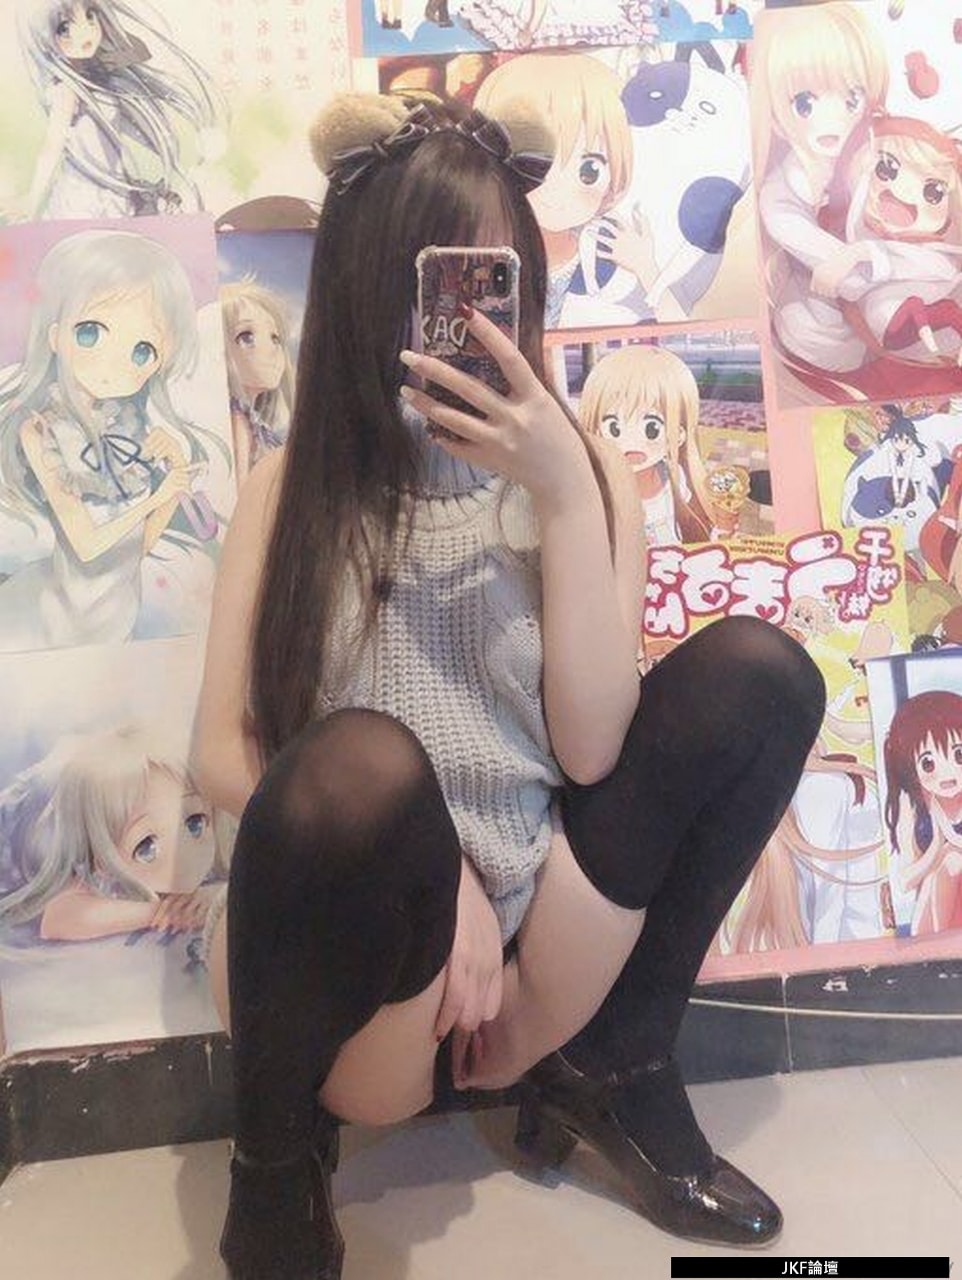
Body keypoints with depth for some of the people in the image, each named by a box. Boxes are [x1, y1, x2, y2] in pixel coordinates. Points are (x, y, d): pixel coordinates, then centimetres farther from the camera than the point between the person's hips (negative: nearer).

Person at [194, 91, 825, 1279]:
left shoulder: (583, 474, 2)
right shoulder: (292, 486, 0)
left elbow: (593, 751, -11)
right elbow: (223, 753, -6)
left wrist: (564, 492, -18)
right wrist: (423, 863, -17)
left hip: (532, 929, 2)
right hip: (348, 942, -1)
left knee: (756, 668, -15)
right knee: (359, 767, -36)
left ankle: (615, 1071, 1)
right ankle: (276, 1156, -4)